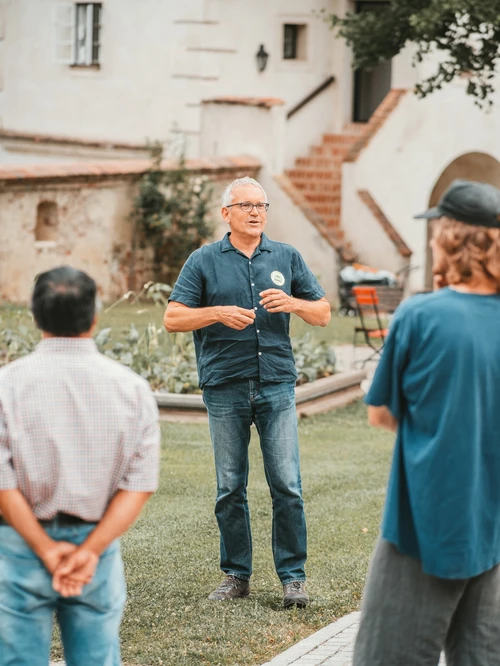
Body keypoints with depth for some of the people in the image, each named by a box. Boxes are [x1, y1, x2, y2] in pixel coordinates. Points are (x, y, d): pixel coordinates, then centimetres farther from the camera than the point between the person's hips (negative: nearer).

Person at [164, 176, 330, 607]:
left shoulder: (286, 258, 11)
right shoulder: (205, 261, 5)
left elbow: (323, 314, 12)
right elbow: (173, 319, 0)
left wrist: (291, 303, -8)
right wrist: (219, 313, -15)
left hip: (277, 385, 1)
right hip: (225, 389, -1)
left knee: (287, 485, -4)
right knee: (230, 488, 4)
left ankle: (293, 576, 4)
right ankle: (236, 575, 15)